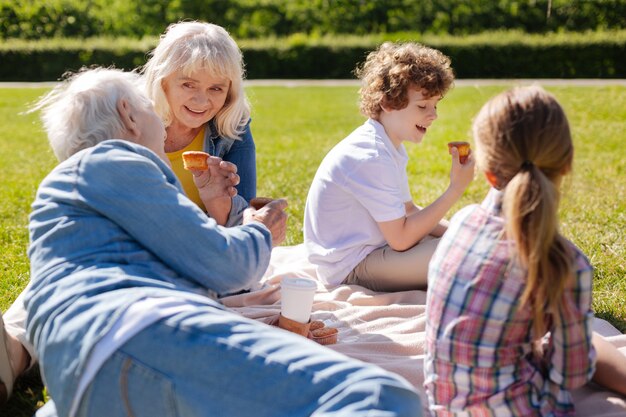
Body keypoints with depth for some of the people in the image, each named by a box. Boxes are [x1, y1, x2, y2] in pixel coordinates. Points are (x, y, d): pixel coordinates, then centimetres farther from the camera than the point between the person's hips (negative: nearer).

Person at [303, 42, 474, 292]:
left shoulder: (391, 147, 8)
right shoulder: (371, 157, -24)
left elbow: (408, 211, 14)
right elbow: (400, 239, -23)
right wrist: (456, 189, -21)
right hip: (350, 269, -10)